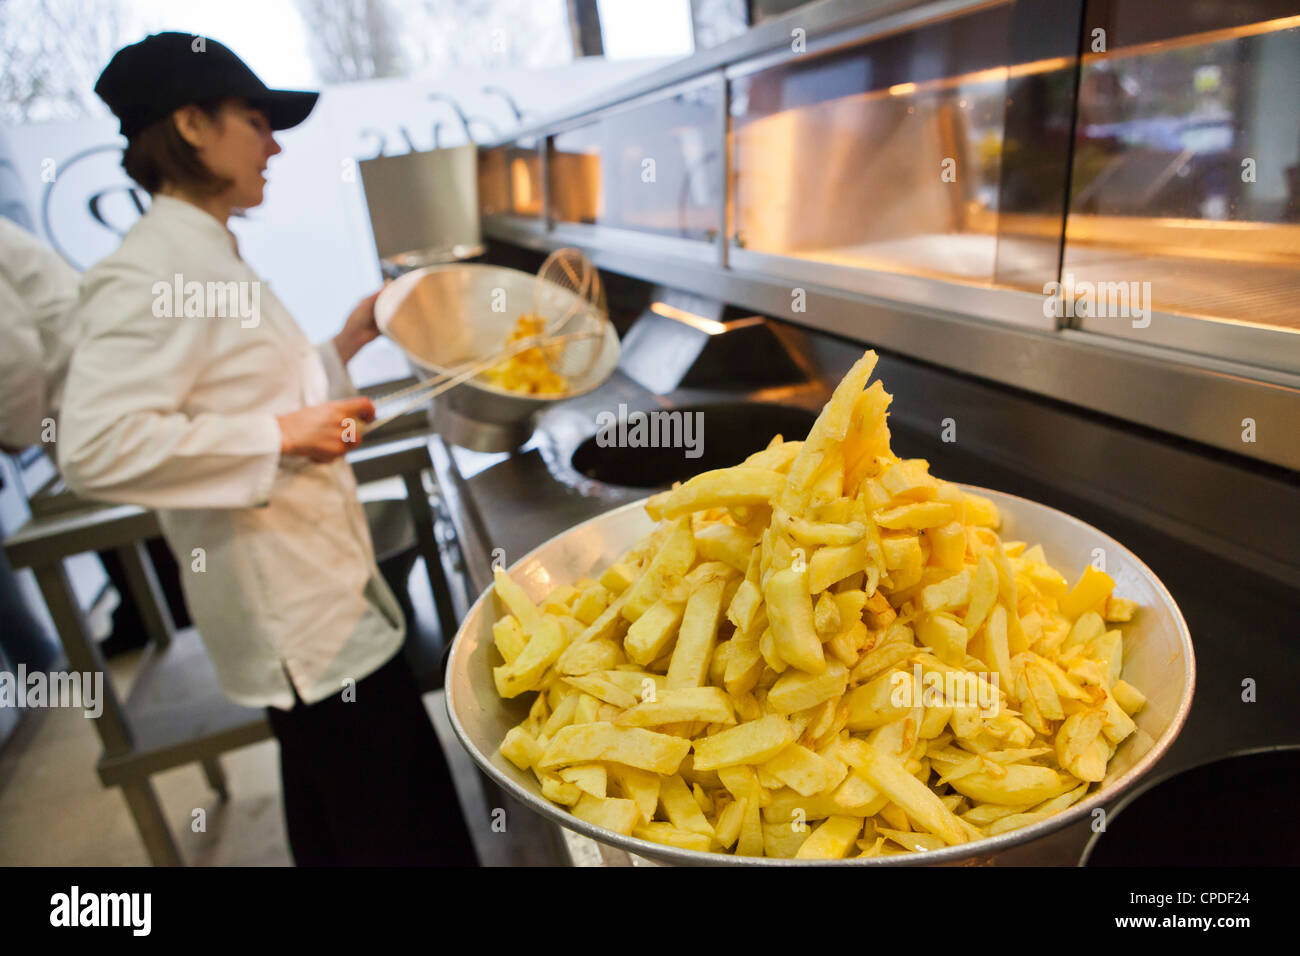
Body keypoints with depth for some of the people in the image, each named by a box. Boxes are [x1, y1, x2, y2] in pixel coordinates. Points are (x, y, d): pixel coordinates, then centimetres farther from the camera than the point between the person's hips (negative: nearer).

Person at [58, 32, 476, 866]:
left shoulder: (211, 256, 14)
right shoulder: (148, 274, -17)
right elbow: (96, 446, -27)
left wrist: (348, 343, 11)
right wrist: (280, 435, -24)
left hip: (325, 586, 10)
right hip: (294, 613, -9)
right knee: (386, 832, 6)